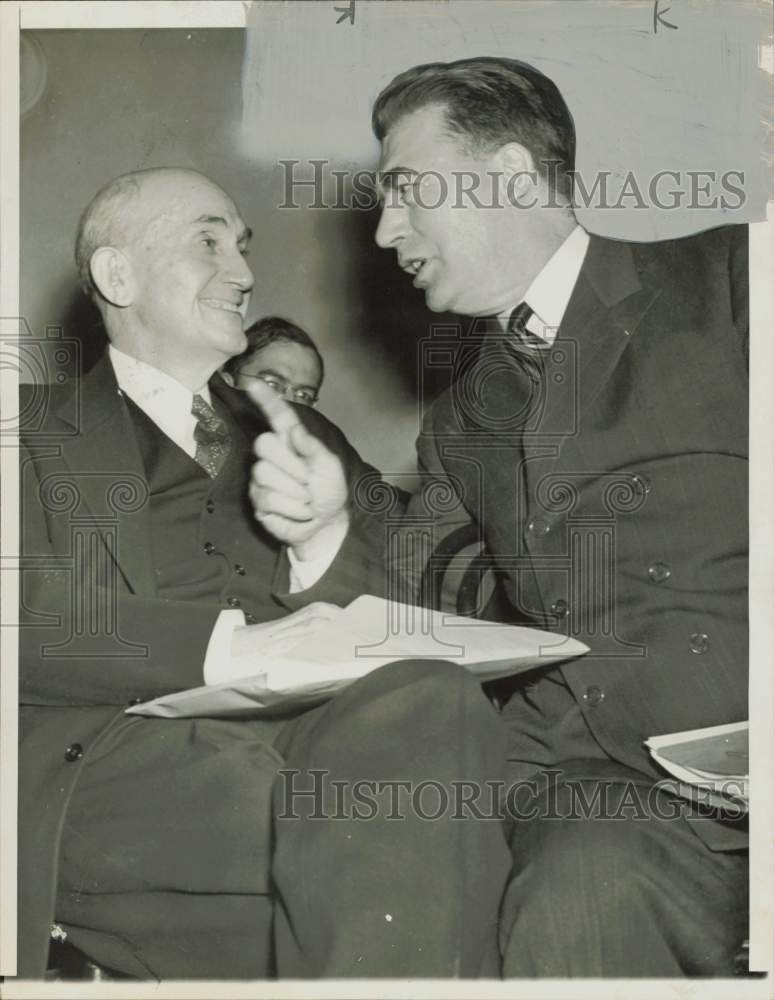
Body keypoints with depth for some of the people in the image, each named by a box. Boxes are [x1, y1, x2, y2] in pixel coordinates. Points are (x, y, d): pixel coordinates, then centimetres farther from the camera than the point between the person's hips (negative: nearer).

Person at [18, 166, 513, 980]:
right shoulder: (39, 432, 13)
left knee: (435, 703, -29)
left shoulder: (298, 432, 27)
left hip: (320, 730, 5)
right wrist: (219, 646, -19)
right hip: (127, 755, -4)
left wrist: (325, 535, -3)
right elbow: (30, 607, -5)